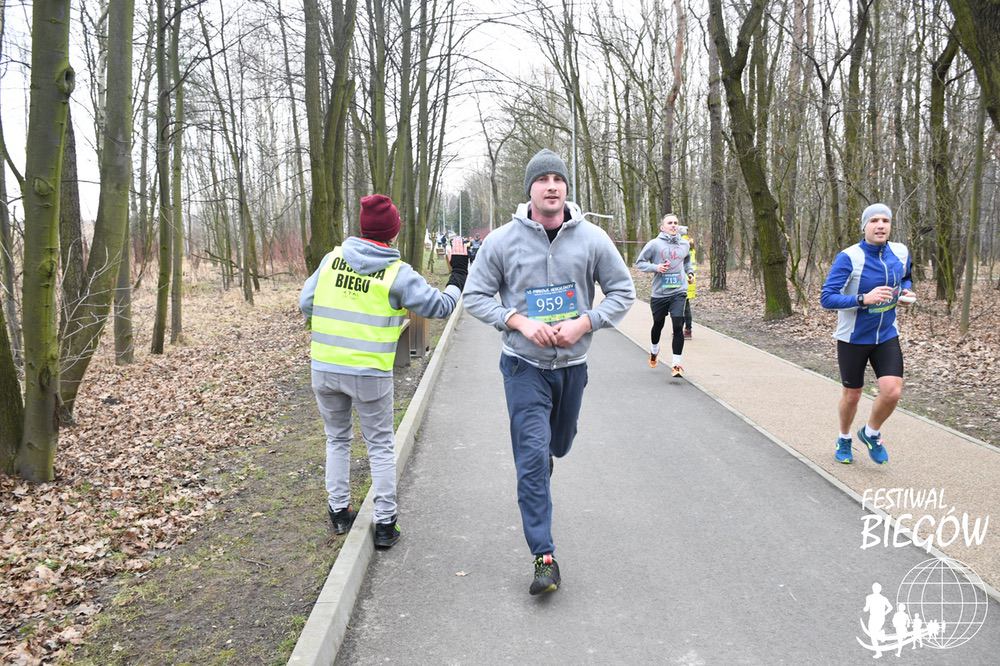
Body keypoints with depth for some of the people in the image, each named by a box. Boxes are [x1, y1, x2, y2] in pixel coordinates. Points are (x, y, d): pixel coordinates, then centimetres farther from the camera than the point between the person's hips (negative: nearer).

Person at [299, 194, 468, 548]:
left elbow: (305, 302, 6)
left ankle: (339, 511, 27)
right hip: (369, 374, -3)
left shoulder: (332, 259, 1)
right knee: (381, 445, 10)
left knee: (337, 439, 21)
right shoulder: (398, 273, -10)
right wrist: (458, 274, 12)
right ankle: (385, 524, 13)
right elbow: (440, 306, -4)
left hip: (324, 369, 3)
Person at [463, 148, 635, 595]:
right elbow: (475, 295, -3)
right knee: (533, 458, -9)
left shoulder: (592, 239, -6)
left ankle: (540, 458, 62)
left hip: (572, 364, 3)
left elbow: (623, 291, 1)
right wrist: (519, 321, -18)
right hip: (524, 366, -3)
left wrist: (586, 323, -15)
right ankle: (544, 556, -3)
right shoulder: (502, 241, -9)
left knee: (558, 446, 24)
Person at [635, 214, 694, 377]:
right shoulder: (654, 244, -6)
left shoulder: (685, 245, 8)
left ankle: (677, 363, -4)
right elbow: (639, 262, -2)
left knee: (678, 326, -12)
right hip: (659, 293, -1)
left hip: (679, 292, 1)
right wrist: (655, 267, -17)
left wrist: (690, 272, 9)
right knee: (658, 324, 17)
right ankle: (654, 350, 47)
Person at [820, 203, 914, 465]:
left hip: (886, 336, 3)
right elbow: (826, 298, -23)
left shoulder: (901, 253, -4)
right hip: (853, 338, -3)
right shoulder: (849, 257, -20)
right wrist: (864, 299, -34)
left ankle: (871, 433, 20)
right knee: (852, 395, 10)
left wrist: (906, 291, -3)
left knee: (892, 392, -11)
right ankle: (844, 440, 39)